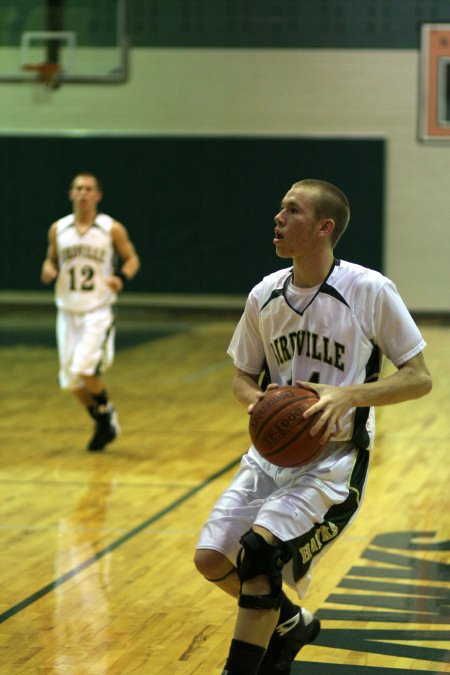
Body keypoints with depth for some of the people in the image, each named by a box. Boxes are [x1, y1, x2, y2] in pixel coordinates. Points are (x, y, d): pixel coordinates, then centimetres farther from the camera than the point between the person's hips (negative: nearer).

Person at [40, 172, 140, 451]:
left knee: (85, 368, -21)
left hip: (99, 310, -4)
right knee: (71, 378, 5)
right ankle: (102, 423, 29)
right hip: (68, 311, 4)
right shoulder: (58, 229, 4)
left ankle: (107, 411, 8)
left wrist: (122, 278, -16)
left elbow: (132, 258, 4)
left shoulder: (112, 229, -5)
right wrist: (48, 271, -8)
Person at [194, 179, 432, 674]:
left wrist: (348, 395, -24)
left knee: (259, 545, -25)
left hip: (336, 457, -6)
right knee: (211, 557, -2)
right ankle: (291, 623, 26)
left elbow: (419, 379, -8)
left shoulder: (370, 291, -12)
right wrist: (255, 399, -10)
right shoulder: (264, 295, 2)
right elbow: (243, 375, 14)